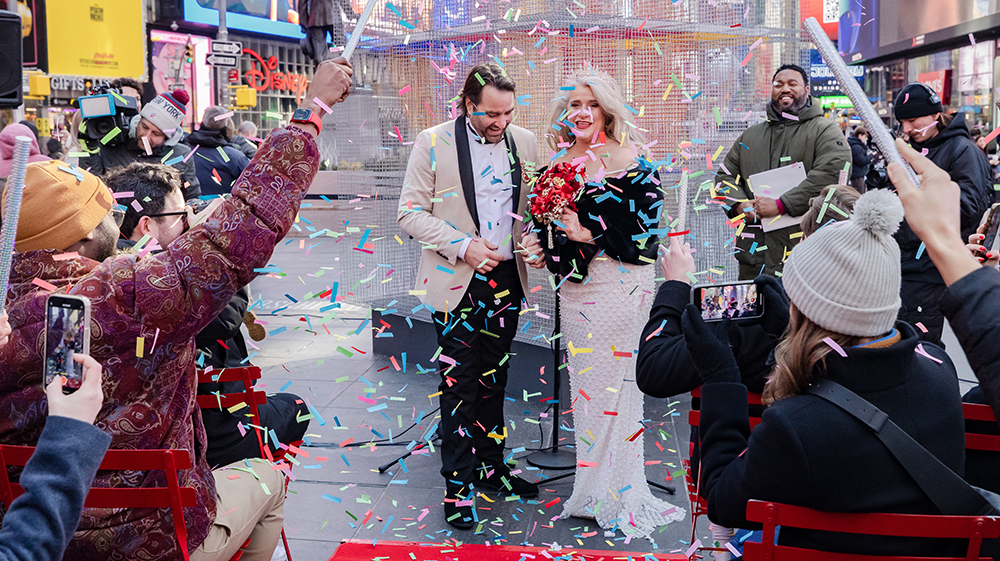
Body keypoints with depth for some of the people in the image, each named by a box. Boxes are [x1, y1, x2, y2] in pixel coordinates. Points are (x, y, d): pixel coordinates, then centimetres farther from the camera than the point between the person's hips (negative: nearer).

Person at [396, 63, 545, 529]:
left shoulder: (524, 142, 5)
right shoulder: (433, 143, -7)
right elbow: (410, 213, -8)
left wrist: (535, 240, -7)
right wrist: (463, 245, -19)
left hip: (507, 279, 4)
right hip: (458, 280, -4)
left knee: (494, 380, 15)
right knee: (459, 383, -1)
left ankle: (490, 466, 30)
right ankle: (457, 483, 10)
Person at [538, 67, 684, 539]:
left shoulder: (629, 161, -9)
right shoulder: (561, 163, 10)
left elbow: (644, 228, -14)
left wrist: (589, 234, -17)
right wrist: (548, 246, -3)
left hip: (621, 285, -6)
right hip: (577, 286, 7)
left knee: (613, 381, -1)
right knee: (583, 382, 13)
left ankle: (619, 493, 13)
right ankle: (591, 488, 26)